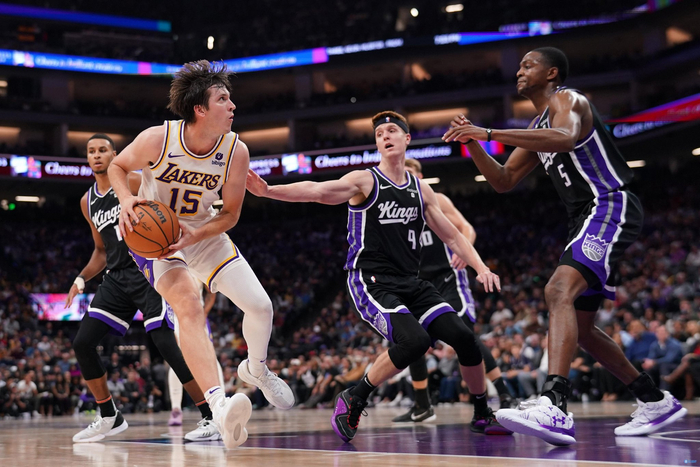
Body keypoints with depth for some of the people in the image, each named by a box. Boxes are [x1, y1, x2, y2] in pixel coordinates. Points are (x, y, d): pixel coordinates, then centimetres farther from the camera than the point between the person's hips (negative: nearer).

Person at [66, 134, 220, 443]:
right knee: (82, 343, -2)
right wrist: (81, 279, 11)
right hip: (116, 278, 7)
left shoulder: (134, 183, -4)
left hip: (147, 272, -7)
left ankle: (211, 417, -11)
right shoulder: (88, 202, 16)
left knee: (165, 343, -18)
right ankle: (109, 418, 13)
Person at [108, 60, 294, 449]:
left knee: (260, 306, -3)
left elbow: (230, 214, -7)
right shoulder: (158, 139, -24)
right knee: (190, 307, -30)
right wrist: (126, 199, -24)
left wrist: (195, 235, -24)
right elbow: (117, 166, -4)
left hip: (203, 233, 4)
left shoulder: (236, 151, -17)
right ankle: (219, 405, -43)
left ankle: (256, 369, 31)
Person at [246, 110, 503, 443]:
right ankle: (352, 400, -11)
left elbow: (452, 236, 18)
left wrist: (481, 268, 4)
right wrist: (268, 190, -36)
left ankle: (483, 415, 13)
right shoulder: (364, 181, -3)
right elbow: (317, 191, -19)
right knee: (415, 340, -29)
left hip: (410, 283, 6)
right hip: (371, 282, -5)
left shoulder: (421, 189, 14)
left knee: (463, 337, -8)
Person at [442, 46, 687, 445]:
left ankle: (555, 408, -46)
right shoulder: (537, 128, 24)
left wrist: (489, 133, -31)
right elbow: (504, 181, 24)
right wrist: (473, 143, 7)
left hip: (611, 206, -11)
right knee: (580, 327, 13)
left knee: (560, 290, -31)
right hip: (588, 218, 11)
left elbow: (565, 138, -29)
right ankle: (656, 402, 24)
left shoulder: (567, 99, -5)